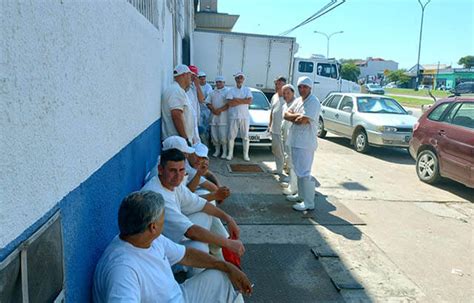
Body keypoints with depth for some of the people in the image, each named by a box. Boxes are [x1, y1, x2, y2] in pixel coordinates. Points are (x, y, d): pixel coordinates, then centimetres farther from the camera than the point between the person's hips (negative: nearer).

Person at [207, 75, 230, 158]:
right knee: (214, 135, 7)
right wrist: (213, 110, -7)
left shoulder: (227, 92, 0)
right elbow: (208, 103, 11)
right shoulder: (212, 92, 17)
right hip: (213, 117, 5)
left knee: (223, 135, -7)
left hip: (223, 117, -5)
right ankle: (217, 150, 20)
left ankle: (224, 152, 3)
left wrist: (219, 110, -15)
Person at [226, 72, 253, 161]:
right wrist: (243, 101, -10)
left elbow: (250, 101, -9)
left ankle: (246, 155, 11)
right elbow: (230, 103, -11)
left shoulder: (247, 90, 8)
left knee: (245, 136, 4)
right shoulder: (231, 90, 4)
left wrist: (237, 100, -11)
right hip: (233, 116, -1)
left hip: (245, 116, 1)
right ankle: (230, 153, 14)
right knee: (231, 136, 4)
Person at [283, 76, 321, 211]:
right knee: (299, 170, 18)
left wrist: (293, 117, -3)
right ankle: (301, 195, 32)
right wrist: (298, 116, -13)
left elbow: (303, 120, -22)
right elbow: (286, 114, 5)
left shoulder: (313, 102, -13)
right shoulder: (298, 100, 14)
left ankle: (309, 203, -1)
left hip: (305, 143, -9)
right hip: (295, 141, 9)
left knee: (304, 173, -7)